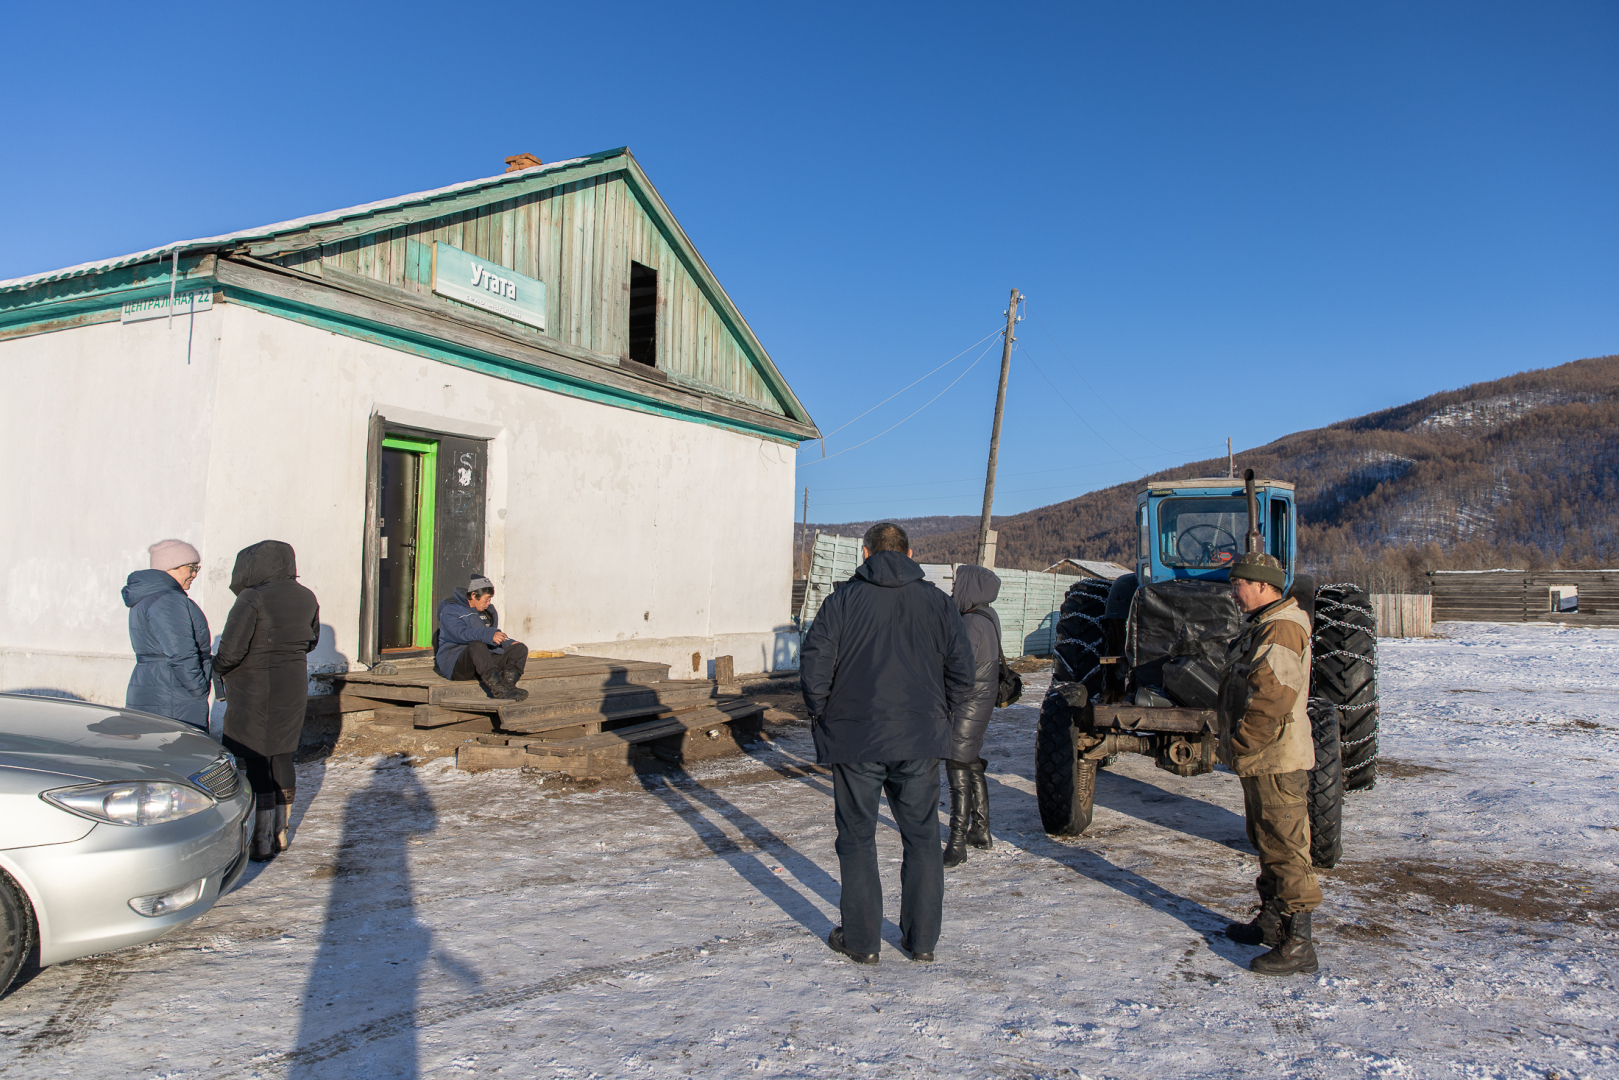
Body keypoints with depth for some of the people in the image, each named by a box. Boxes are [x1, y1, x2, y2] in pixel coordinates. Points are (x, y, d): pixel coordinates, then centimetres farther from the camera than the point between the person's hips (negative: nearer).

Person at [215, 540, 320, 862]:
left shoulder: (253, 598, -16)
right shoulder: (306, 598, 5)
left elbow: (231, 651, -19)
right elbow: (311, 640, 18)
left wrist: (216, 666, 0)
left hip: (254, 692, -7)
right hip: (293, 687, 7)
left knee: (253, 763, 1)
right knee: (281, 757, 16)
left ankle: (261, 843, 5)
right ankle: (280, 833, 25)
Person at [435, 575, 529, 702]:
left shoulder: (489, 611, 21)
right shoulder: (449, 610, -5)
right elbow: (461, 633, -25)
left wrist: (509, 643, 7)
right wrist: (489, 635, -40)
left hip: (485, 659, 7)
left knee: (520, 648, -12)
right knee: (477, 645, -39)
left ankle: (508, 682, -41)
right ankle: (498, 687, -57)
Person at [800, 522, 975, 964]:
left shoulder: (843, 601, -3)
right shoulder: (938, 603, 4)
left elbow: (814, 669, -9)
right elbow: (962, 674, 2)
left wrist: (823, 717, 6)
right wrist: (936, 716, 13)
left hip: (854, 740, -2)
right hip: (920, 742, 2)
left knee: (857, 838, 9)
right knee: (922, 837, 14)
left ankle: (861, 940, 15)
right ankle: (922, 938, 20)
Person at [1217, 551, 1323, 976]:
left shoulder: (1281, 629, -20)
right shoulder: (1264, 624, 14)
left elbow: (1272, 696, -28)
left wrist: (1241, 745, -21)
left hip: (1276, 761, -11)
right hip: (1263, 760, 11)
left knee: (1285, 848, -6)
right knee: (1268, 842, 20)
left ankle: (1297, 944, 0)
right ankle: (1272, 921, 32)